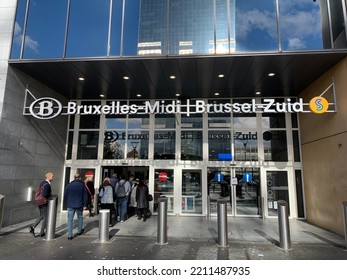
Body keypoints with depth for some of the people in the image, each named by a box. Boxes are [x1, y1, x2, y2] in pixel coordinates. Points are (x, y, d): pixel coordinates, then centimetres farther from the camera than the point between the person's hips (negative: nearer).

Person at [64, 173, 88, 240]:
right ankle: (79, 231, 33)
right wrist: (85, 204, 2)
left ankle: (69, 235, 2)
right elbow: (85, 195, -4)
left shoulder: (69, 185, 3)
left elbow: (65, 195, 7)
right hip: (79, 205, -1)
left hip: (70, 205, 1)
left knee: (70, 219, 5)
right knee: (80, 217, 20)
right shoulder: (82, 185, -3)